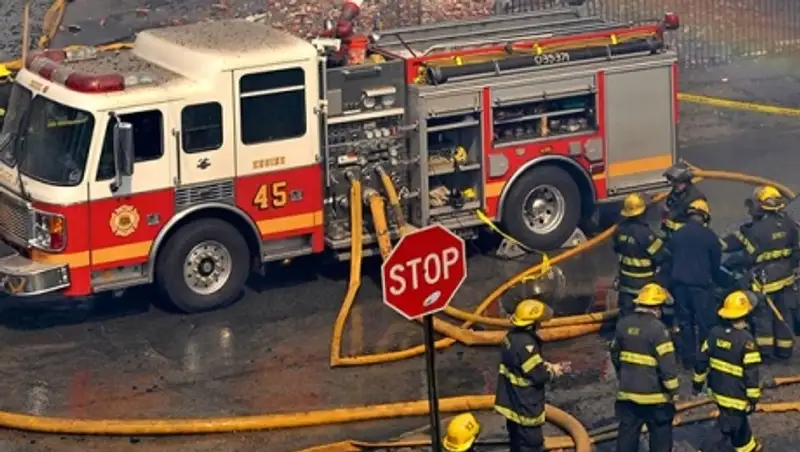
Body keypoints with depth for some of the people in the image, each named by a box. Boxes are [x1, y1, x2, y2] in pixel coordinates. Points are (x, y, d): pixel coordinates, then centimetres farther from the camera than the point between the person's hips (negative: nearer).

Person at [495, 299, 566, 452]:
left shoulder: (512, 336, 2)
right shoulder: (526, 344, -29)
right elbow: (538, 376, -23)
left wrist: (544, 365, 4)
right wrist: (552, 371, -4)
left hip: (513, 401, 10)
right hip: (525, 405, -10)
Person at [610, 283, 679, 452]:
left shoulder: (623, 324, 3)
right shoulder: (657, 329, -18)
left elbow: (615, 355, 15)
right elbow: (667, 364, -19)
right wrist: (673, 391, -7)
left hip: (627, 393, 5)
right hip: (654, 395, -5)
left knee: (627, 435, 11)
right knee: (661, 438, 10)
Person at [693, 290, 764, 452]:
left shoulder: (715, 333, -4)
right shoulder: (746, 340, -23)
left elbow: (702, 360, 4)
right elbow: (751, 372, -20)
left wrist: (697, 382, 17)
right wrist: (753, 398, -11)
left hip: (717, 389, 8)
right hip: (736, 395, -8)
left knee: (738, 419, 28)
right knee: (725, 427, 1)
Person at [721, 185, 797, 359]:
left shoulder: (758, 229, -23)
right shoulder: (787, 223, -1)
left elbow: (748, 256, -18)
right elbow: (796, 250, 6)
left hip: (765, 279, -7)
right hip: (786, 277, 7)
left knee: (763, 313, 5)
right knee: (783, 313, 14)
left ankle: (765, 350, 8)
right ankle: (784, 349, 21)